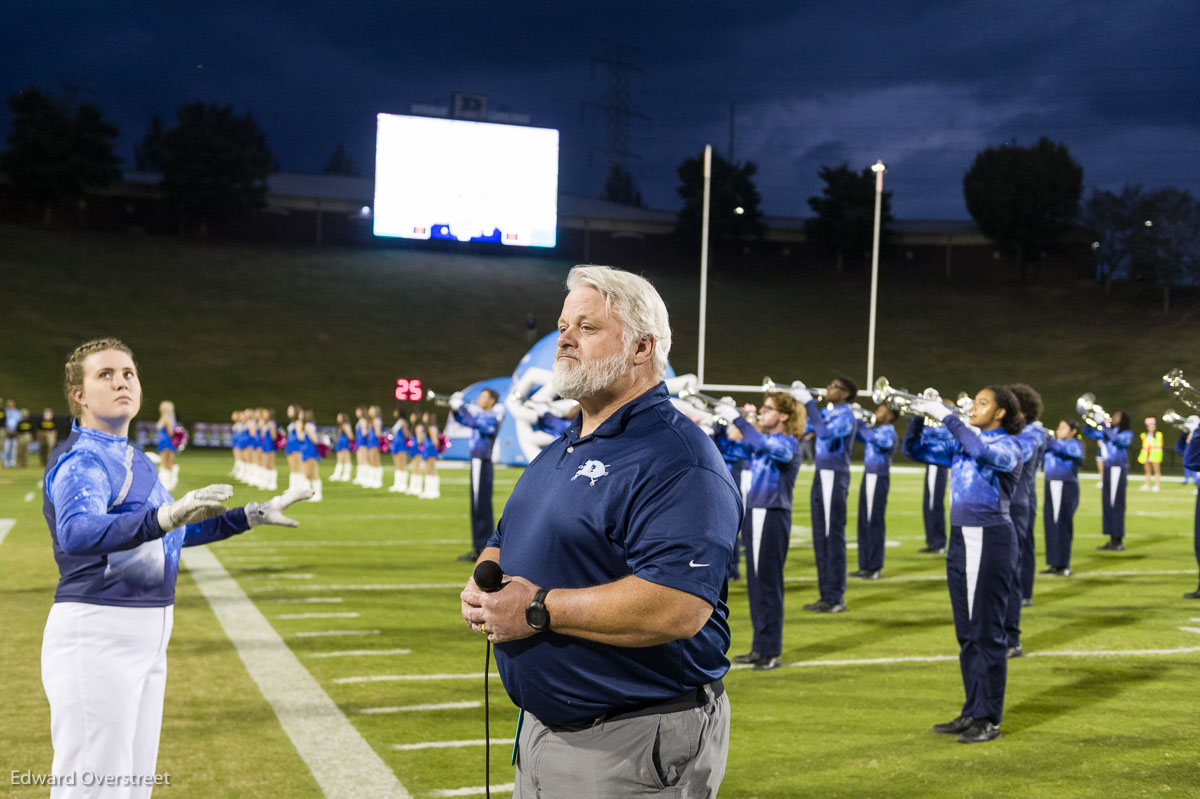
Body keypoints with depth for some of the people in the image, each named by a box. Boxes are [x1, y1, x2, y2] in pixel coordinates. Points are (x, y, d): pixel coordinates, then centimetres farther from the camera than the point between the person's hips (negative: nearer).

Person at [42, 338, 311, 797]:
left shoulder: (133, 460, 15)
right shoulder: (80, 460, -14)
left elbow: (176, 531, 27)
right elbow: (75, 533, -35)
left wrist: (253, 516, 25)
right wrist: (165, 516, -50)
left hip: (147, 638, 9)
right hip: (96, 635, -9)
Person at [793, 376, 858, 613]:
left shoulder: (845, 414, -12)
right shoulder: (826, 412, 14)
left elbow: (824, 432, -28)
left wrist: (809, 402, -21)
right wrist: (799, 400, 7)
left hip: (835, 477, -8)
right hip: (821, 475, 8)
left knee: (834, 537, -5)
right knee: (820, 537, 10)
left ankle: (836, 598, -1)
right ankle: (826, 595, 16)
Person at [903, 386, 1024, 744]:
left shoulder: (1009, 445, -6)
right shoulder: (962, 443, 15)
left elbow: (983, 451, -28)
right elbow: (917, 448, 16)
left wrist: (947, 416, -25)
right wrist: (919, 417, -2)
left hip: (992, 540, -7)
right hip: (960, 538, 7)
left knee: (988, 632, -4)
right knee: (967, 632, 11)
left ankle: (990, 719, 1)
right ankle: (972, 711, 19)